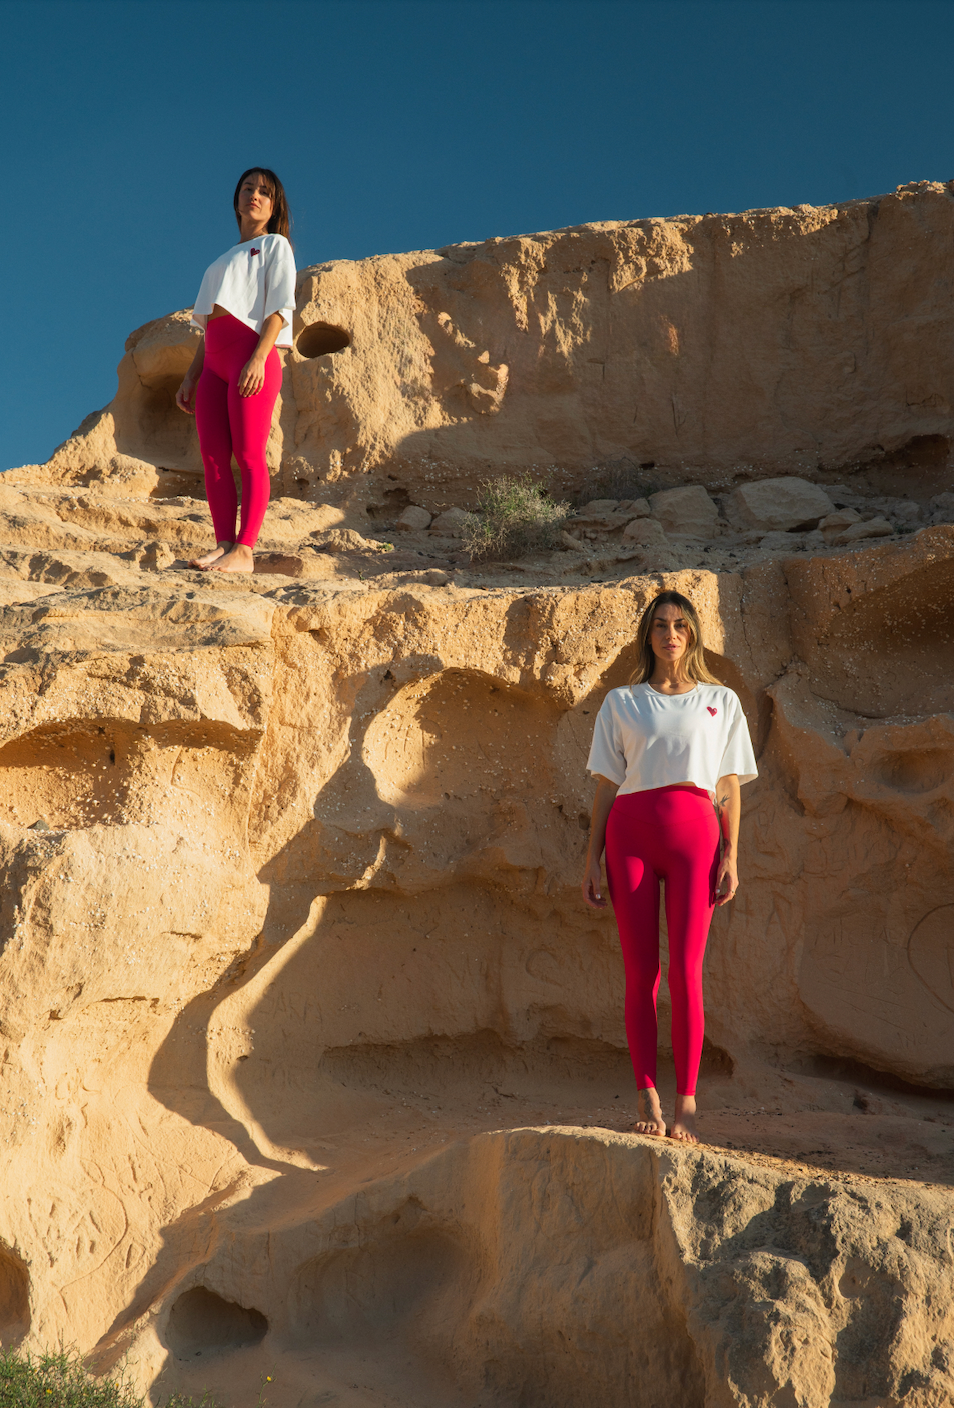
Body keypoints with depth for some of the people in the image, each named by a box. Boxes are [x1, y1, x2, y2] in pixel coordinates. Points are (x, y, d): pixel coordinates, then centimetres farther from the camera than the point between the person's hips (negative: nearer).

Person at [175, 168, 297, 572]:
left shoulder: (275, 246, 9)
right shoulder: (226, 259, 29)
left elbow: (281, 307, -5)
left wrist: (259, 358, -19)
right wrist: (191, 376, 17)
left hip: (251, 351, -7)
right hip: (214, 361, 7)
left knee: (248, 454, -13)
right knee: (213, 456, -3)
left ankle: (244, 550, -18)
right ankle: (223, 543, -4)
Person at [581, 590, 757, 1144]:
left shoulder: (721, 701, 17)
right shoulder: (621, 703, 16)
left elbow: (730, 787, 13)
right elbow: (606, 785, 13)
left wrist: (731, 857, 1)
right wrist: (592, 861, 6)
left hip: (694, 830, -1)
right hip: (630, 832, 1)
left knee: (685, 972, -9)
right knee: (641, 973, -2)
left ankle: (687, 1103, -1)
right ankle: (648, 1097, 5)